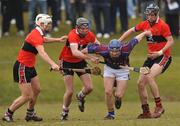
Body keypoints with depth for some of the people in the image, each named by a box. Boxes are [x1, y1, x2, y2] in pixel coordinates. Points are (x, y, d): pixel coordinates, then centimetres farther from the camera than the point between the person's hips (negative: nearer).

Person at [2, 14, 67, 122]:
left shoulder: (38, 34, 6)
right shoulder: (35, 36, -24)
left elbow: (43, 40, 34)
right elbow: (42, 53, -40)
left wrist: (58, 40, 35)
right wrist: (53, 64, -53)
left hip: (30, 67, 10)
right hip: (22, 67, -10)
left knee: (36, 90, 15)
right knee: (26, 96, -8)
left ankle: (30, 114, 30)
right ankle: (8, 114, 6)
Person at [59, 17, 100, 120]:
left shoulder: (90, 35, -12)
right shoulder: (73, 35, -32)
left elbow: (97, 44, 11)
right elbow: (75, 52, -48)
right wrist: (90, 58, -56)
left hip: (80, 61, 5)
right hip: (68, 62, -5)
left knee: (89, 88, -4)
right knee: (70, 91, -10)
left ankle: (80, 97, 32)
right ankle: (64, 112, 15)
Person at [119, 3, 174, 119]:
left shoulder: (162, 25, -13)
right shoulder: (145, 24, 7)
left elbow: (171, 41, -17)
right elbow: (131, 31, 20)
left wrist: (160, 52, -28)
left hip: (163, 57, -8)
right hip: (151, 57, 8)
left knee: (150, 77, -29)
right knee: (141, 83, 2)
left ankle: (159, 107, -23)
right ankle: (146, 112, 13)